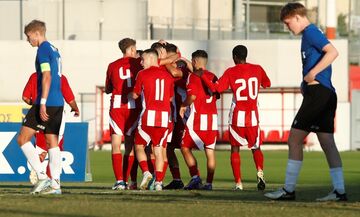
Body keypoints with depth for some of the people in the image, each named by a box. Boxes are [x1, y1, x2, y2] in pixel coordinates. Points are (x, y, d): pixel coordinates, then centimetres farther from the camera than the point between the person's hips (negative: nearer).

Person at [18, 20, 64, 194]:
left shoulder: (43, 49, -9)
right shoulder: (54, 50, 18)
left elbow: (47, 77, -18)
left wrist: (42, 103, -22)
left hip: (47, 102, -9)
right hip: (58, 103, 9)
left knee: (22, 139, -4)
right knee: (52, 142, 9)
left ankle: (42, 177, -11)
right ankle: (55, 183, 4)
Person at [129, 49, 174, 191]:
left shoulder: (142, 74, -1)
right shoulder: (167, 75, 10)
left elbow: (135, 95, 9)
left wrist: (129, 95, 31)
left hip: (148, 115, -3)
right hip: (164, 115, 3)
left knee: (139, 146, 10)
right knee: (159, 150, 7)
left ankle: (146, 172, -11)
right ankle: (158, 182, 0)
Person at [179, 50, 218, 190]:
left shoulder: (193, 76, -7)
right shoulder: (213, 77, 11)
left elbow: (192, 96, -17)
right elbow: (216, 96, 15)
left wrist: (183, 106, -2)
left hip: (198, 117, -6)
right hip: (212, 117, 6)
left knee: (185, 147, 4)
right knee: (210, 151, 6)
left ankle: (195, 177, -8)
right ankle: (209, 183, 3)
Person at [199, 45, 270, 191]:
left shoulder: (230, 72, -5)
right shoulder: (257, 69, 3)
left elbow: (215, 88, -11)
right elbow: (267, 84, 19)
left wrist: (202, 75, 0)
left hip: (237, 116, -2)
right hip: (253, 115, 2)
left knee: (235, 149, 9)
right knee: (256, 147, 16)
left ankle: (238, 183, 1)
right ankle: (260, 172, -10)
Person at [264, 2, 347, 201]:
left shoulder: (311, 32, -9)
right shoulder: (309, 35, 21)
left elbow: (332, 52, -23)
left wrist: (312, 74, -21)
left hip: (317, 93, -10)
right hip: (328, 94, 10)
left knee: (294, 139, -5)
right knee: (327, 143, 7)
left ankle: (288, 190, -4)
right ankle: (339, 191, 3)